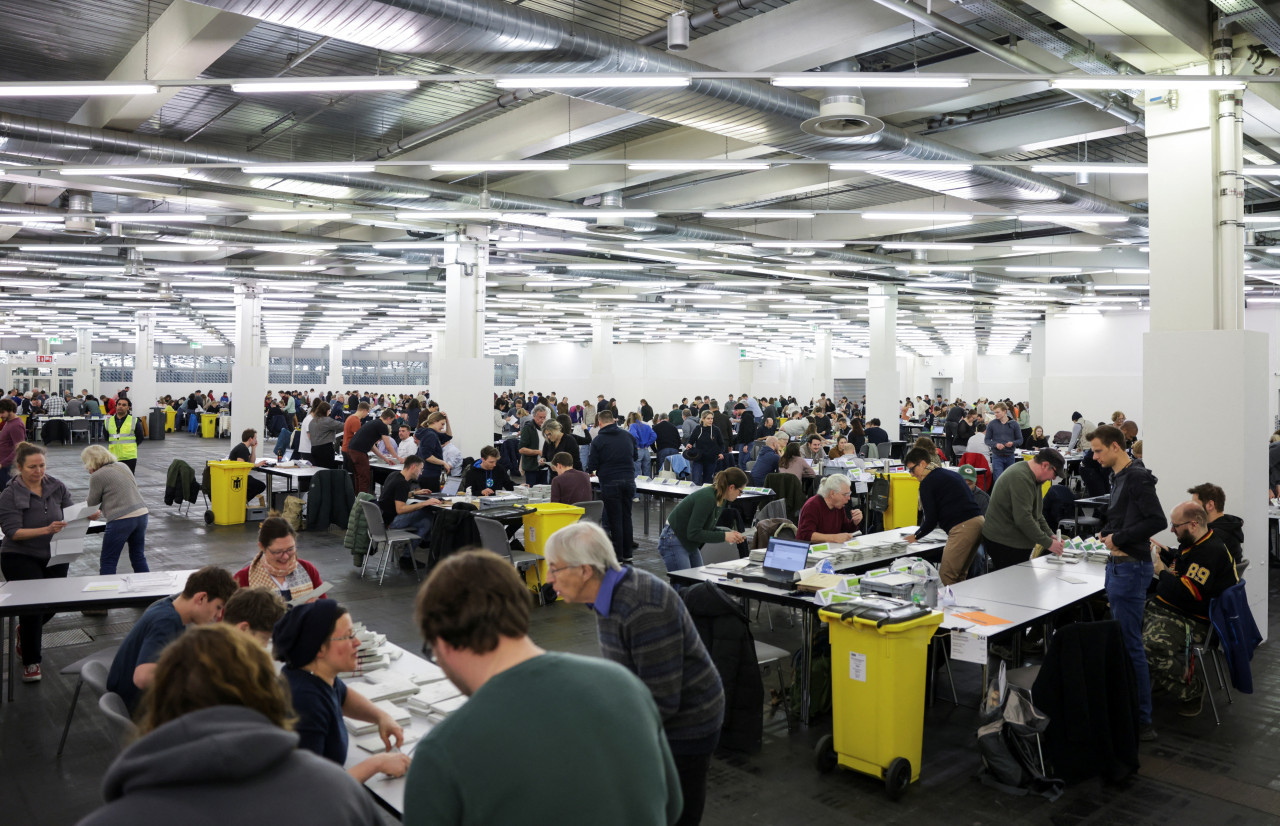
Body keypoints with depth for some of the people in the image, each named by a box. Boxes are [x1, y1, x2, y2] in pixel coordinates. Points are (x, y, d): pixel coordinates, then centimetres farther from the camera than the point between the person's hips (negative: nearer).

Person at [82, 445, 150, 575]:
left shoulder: (97, 476, -7)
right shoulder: (122, 466, 13)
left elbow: (92, 504, 3)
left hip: (121, 520, -7)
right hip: (142, 514, 7)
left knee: (107, 562, 7)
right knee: (139, 558, 17)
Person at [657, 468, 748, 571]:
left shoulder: (722, 500, 2)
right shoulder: (706, 498, -26)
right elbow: (693, 533, -26)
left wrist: (730, 533, -2)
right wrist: (723, 536, -21)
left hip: (690, 545, 10)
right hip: (673, 543, -9)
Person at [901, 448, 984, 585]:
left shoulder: (928, 482, -3)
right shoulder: (951, 474, 24)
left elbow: (931, 519, -4)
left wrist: (916, 536, 13)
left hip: (963, 528, -10)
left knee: (946, 577, -7)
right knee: (960, 575, 15)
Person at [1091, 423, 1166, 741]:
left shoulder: (1137, 477, -15)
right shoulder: (1119, 477, 13)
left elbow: (1158, 521, -23)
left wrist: (1119, 538, -17)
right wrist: (1107, 532, 7)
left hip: (1131, 568, -10)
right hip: (1118, 566, 10)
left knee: (1131, 644, -5)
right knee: (1120, 640, 17)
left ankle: (1142, 721, 2)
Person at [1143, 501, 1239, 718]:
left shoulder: (1211, 553, -21)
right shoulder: (1193, 543, 11)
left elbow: (1188, 593, -27)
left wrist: (1161, 572, -13)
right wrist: (1161, 553, 14)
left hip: (1188, 619, -11)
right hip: (1163, 607, 11)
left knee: (1152, 646, -34)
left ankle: (1192, 689, -6)